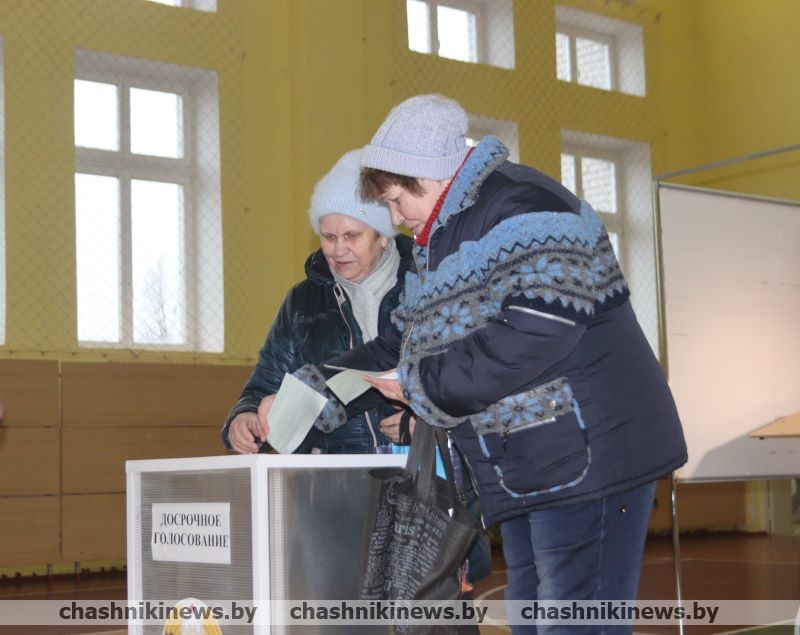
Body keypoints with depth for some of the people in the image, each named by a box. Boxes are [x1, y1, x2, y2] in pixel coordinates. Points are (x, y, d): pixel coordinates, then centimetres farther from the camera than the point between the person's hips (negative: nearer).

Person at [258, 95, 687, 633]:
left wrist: (421, 385, -15)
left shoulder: (520, 207, -14)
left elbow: (538, 333, -26)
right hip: (526, 475, 10)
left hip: (588, 456, -10)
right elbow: (396, 350, 23)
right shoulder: (443, 242, 19)